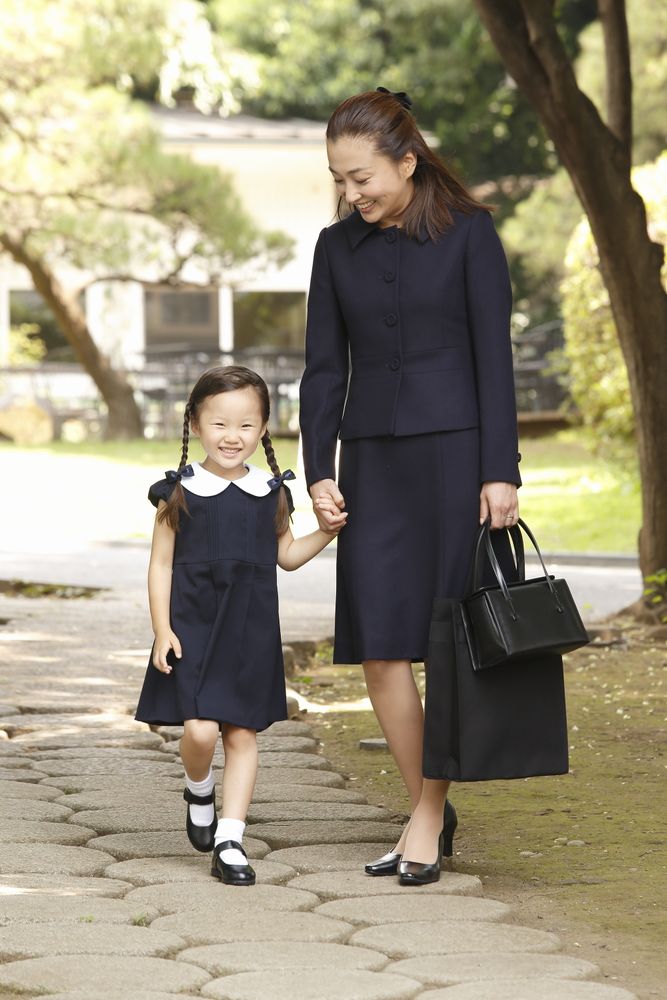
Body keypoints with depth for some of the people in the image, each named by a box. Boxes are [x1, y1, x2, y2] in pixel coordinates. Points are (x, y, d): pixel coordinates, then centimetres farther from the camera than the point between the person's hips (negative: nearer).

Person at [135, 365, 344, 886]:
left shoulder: (271, 492, 5)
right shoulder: (180, 492, -3)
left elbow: (286, 555, 18)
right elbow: (161, 564, 0)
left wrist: (327, 532, 2)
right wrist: (163, 630, -7)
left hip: (251, 632, 3)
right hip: (193, 627, -3)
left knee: (243, 733, 2)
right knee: (200, 730, -14)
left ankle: (229, 839, 9)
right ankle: (199, 793, 19)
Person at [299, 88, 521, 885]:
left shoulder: (468, 234, -3)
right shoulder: (338, 247, 8)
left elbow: (494, 356, -5)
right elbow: (324, 368, 9)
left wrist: (500, 473, -11)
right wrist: (320, 472, 1)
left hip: (454, 452, -4)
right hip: (374, 460, 4)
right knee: (379, 646, -2)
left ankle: (426, 816, 7)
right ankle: (429, 812, 12)